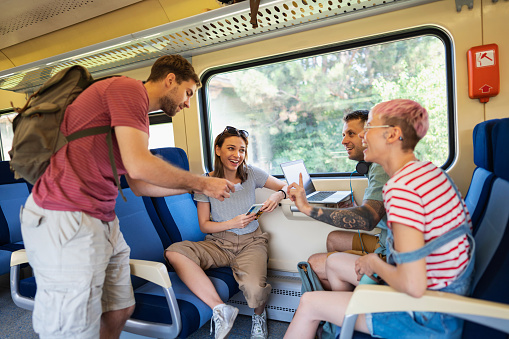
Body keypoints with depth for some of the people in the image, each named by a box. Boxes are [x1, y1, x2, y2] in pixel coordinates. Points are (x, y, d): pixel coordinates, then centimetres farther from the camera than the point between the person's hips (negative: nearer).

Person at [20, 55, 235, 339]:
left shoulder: (139, 120, 20)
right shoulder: (128, 88, -9)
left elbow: (140, 185, 18)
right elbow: (139, 166, -20)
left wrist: (197, 186, 16)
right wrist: (201, 183, -8)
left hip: (102, 220, 10)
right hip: (66, 219, -10)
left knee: (120, 311, 16)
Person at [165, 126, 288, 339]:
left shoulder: (251, 174, 0)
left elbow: (285, 186, 8)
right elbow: (204, 225, 2)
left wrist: (277, 195, -16)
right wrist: (232, 223, -14)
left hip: (251, 242, -1)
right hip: (218, 243, 1)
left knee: (254, 289, -31)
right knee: (174, 253, -27)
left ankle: (259, 316, 10)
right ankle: (220, 308, -18)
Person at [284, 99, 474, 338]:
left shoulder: (401, 187, -29)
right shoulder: (429, 170, -1)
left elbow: (413, 286, -32)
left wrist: (374, 263, -10)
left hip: (428, 318, -9)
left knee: (308, 305, 2)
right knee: (335, 261, 21)